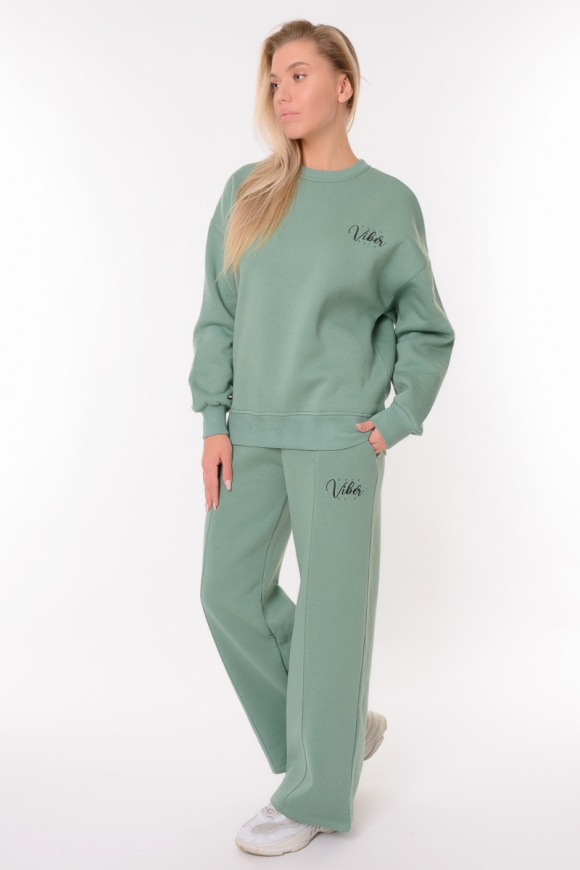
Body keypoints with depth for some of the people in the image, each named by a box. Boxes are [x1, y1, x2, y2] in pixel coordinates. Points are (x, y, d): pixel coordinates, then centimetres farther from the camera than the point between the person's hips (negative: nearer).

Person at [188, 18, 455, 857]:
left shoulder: (389, 203, -1)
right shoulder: (247, 192, 6)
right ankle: (346, 723, 30)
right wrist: (215, 421, 0)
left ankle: (315, 797, 21)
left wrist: (397, 421, -6)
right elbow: (218, 315, 7)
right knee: (231, 593, 8)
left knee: (332, 605, 3)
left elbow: (427, 331, 5)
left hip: (338, 437, -4)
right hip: (252, 434, 5)